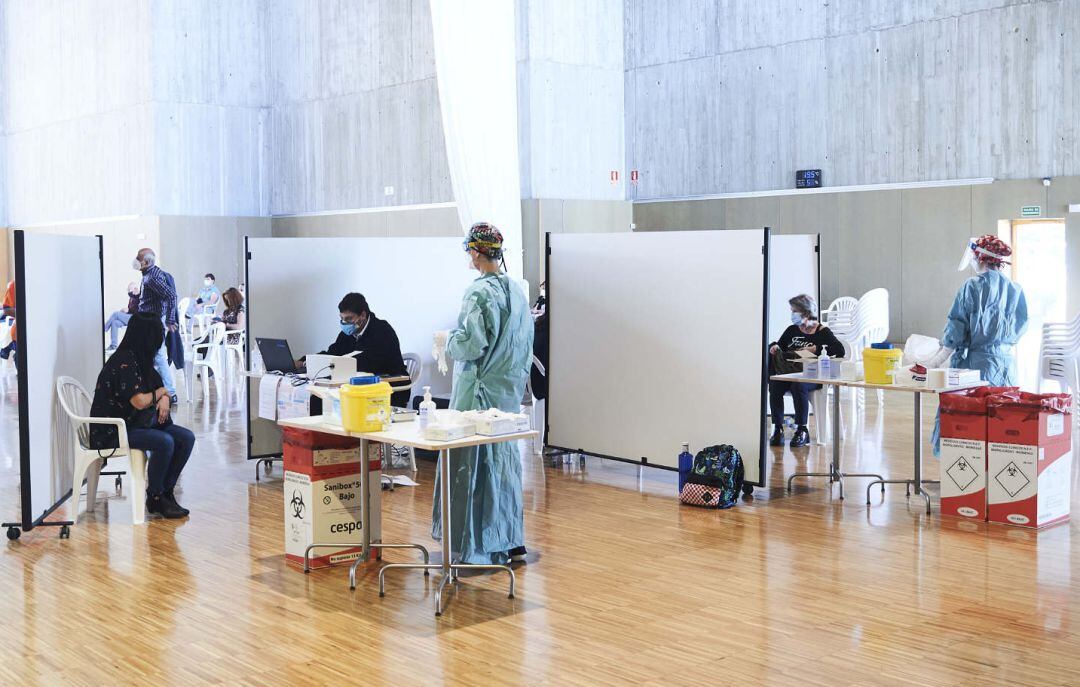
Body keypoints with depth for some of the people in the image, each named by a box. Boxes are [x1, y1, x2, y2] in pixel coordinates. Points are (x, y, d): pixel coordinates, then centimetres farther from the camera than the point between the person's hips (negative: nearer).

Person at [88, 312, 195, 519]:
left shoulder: (142, 359, 11)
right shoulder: (123, 362, -18)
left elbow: (161, 388, 18)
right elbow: (139, 401, -23)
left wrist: (164, 398, -6)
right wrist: (159, 393, -3)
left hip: (138, 423, 9)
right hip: (114, 430, -9)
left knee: (186, 438, -8)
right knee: (164, 442, -30)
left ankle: (166, 492, 0)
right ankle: (155, 498, -11)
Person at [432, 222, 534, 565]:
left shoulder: (479, 293, -16)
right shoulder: (517, 291, 8)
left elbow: (472, 344, -21)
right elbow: (527, 340, 13)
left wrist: (449, 340, -1)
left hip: (480, 389, -8)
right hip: (510, 390, 8)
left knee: (474, 463, -1)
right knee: (505, 463, 13)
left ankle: (476, 546, 3)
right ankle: (512, 544, 19)